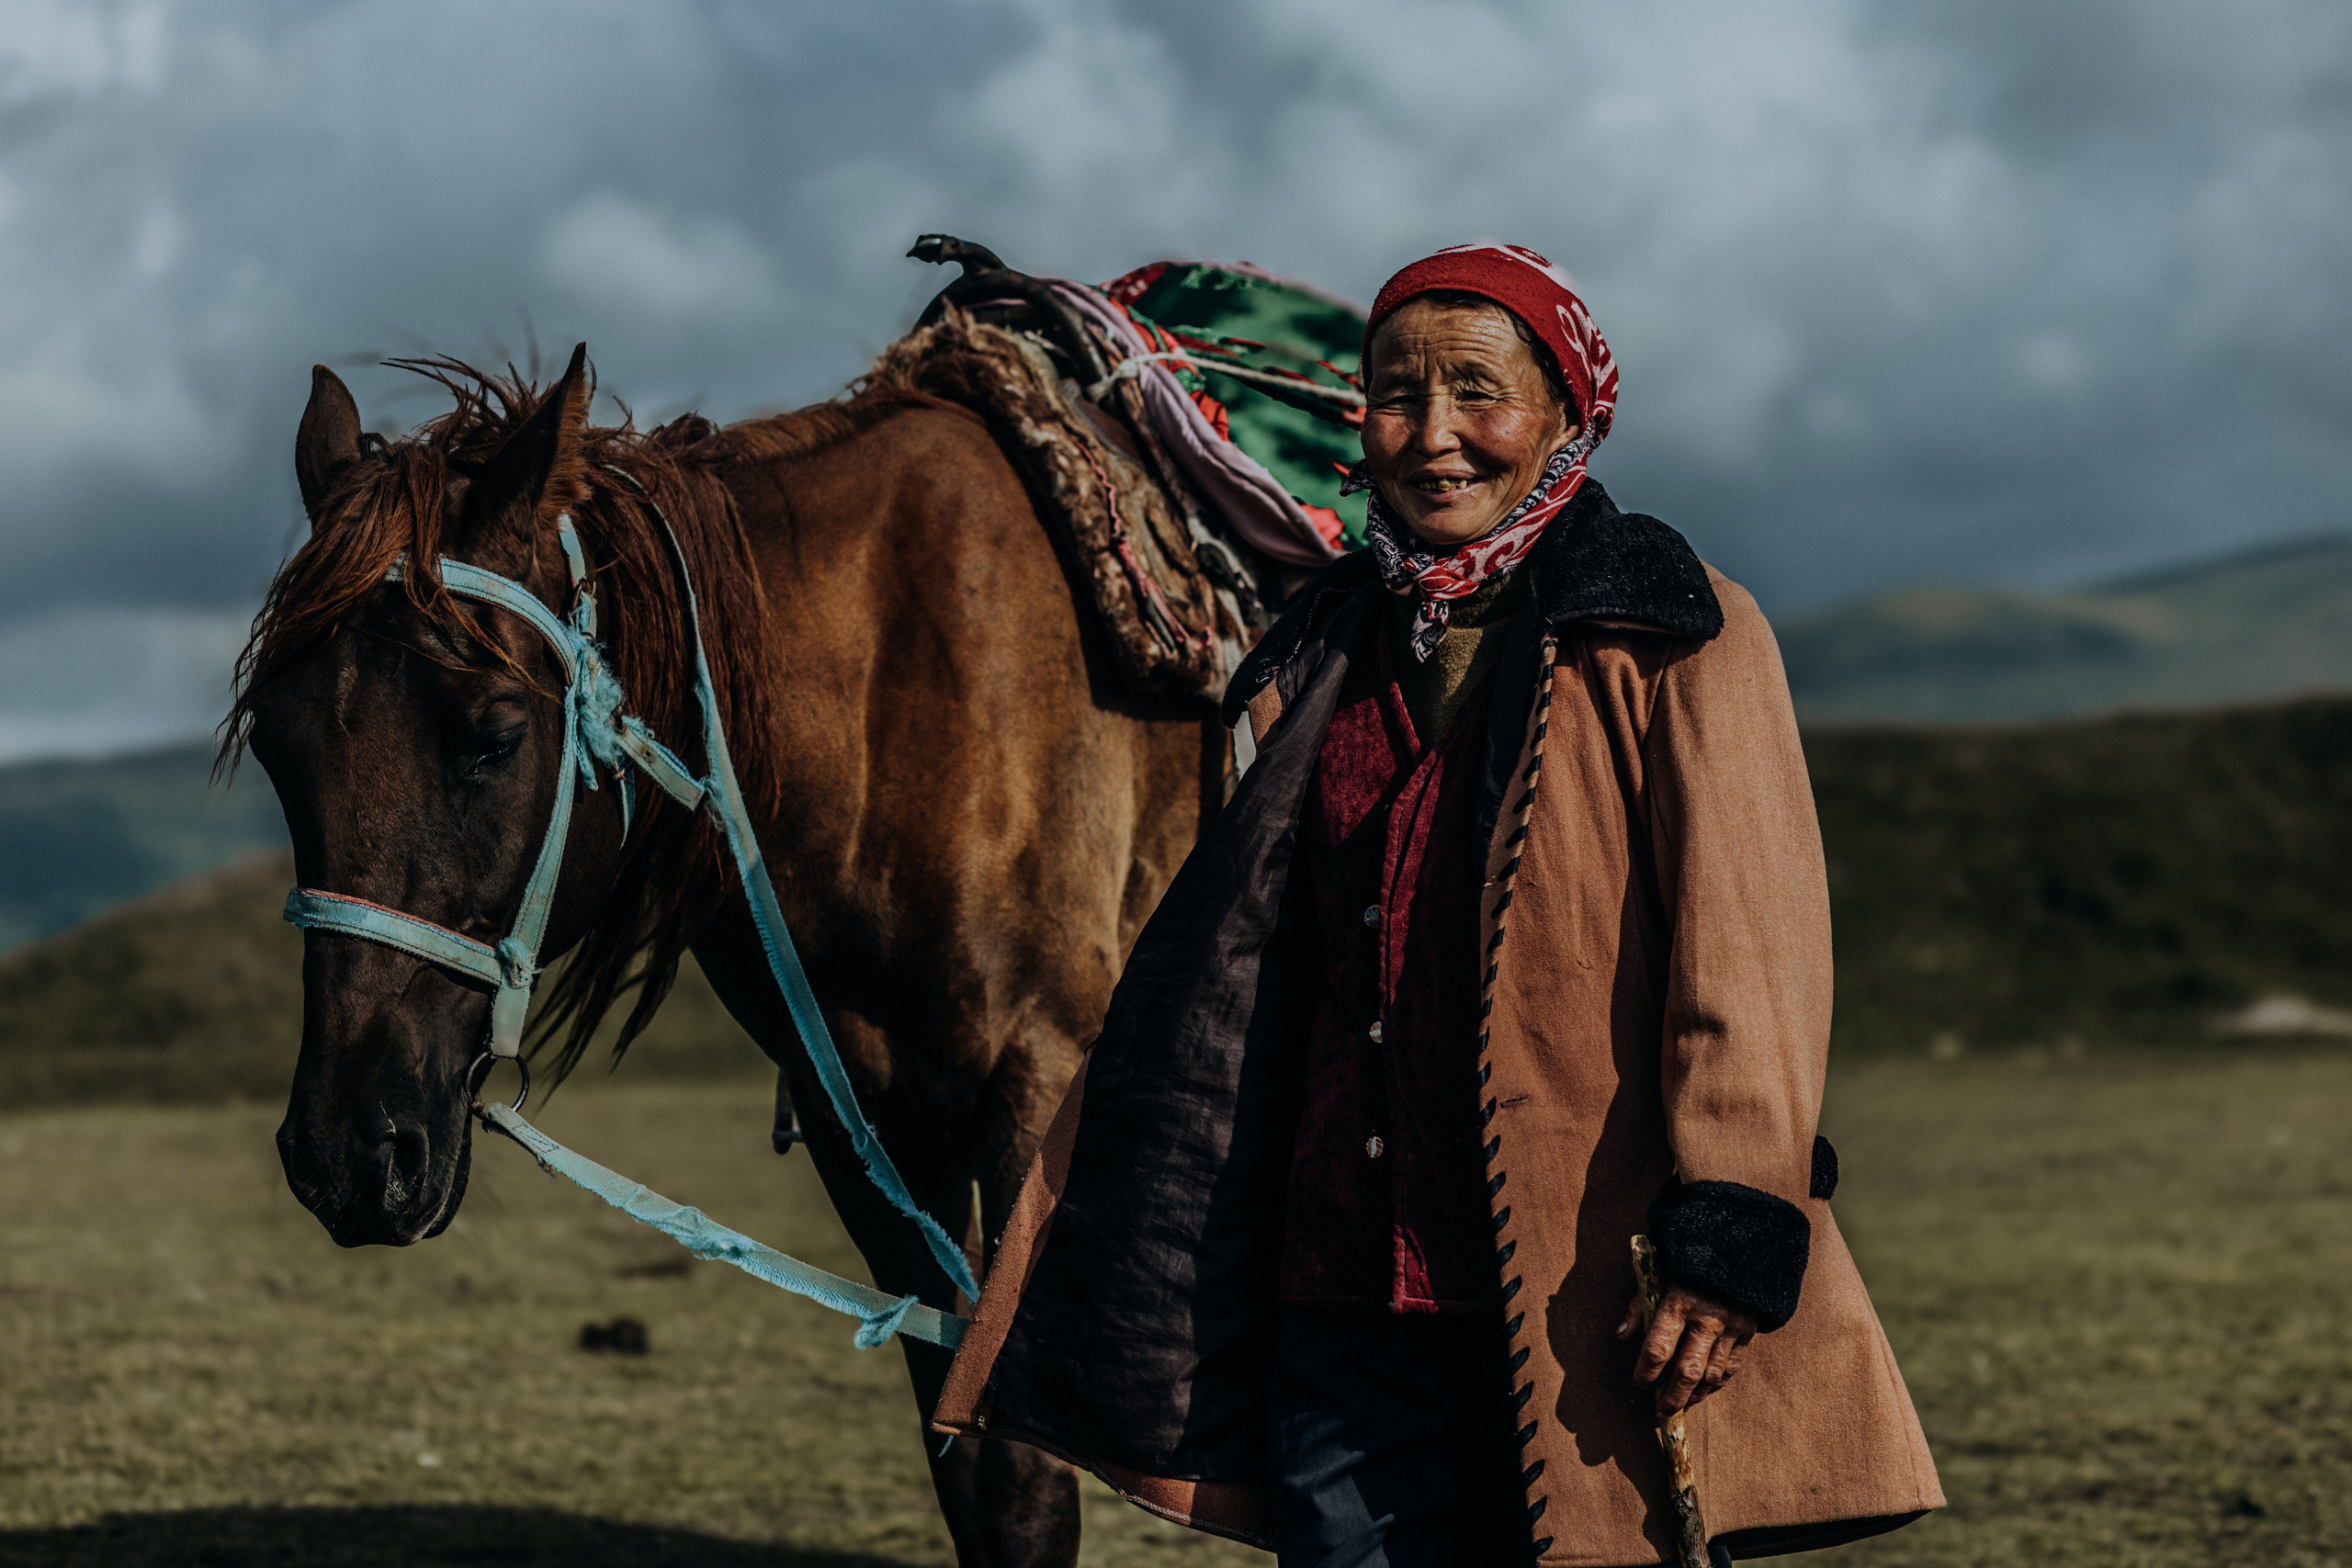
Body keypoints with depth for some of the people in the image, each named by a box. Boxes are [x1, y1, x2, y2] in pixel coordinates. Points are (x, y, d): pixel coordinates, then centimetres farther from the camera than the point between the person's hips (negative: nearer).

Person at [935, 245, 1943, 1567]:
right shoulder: (1323, 659, 15)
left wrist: (1727, 1236, -20)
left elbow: (1754, 956, -9)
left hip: (1582, 1299, -5)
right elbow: (1236, 981, 21)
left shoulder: (1674, 643, -1)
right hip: (1349, 1303, 5)